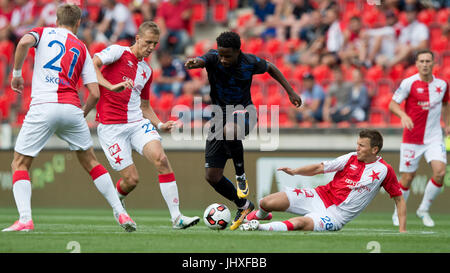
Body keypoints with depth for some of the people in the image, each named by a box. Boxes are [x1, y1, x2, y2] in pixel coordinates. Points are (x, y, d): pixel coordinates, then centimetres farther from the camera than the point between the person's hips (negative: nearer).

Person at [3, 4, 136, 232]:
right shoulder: (81, 48, 20)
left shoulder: (43, 32, 15)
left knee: (19, 164, 8)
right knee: (91, 162, 19)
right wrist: (83, 114, 29)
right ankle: (121, 214, 14)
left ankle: (25, 219, -10)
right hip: (71, 108, 2)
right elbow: (95, 93, 11)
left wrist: (16, 73, 2)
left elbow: (24, 42, -11)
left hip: (42, 107, -2)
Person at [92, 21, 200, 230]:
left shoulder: (147, 71, 19)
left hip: (138, 124, 5)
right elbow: (92, 65, -17)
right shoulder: (118, 52, 0)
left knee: (161, 159, -21)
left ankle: (176, 217, -21)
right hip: (111, 127, -5)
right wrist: (111, 86, -30)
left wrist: (160, 125, 11)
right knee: (131, 179, -9)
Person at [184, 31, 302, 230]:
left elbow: (270, 68, 10)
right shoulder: (213, 58, -14)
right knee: (212, 176, -2)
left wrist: (290, 91, 10)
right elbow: (201, 61, -38)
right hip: (220, 115, 3)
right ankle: (243, 206, 23)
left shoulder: (250, 62, -12)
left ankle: (241, 175, -17)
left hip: (243, 112, -3)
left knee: (229, 130, -42)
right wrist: (194, 63, -63)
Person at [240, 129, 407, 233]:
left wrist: (402, 229, -5)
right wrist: (294, 171, -9)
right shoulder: (351, 158, 4)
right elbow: (320, 168, 6)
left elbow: (399, 199, 4)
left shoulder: (384, 171, -4)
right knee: (266, 202, -9)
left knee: (299, 223, -36)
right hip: (321, 196, 4)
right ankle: (258, 216, 26)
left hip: (336, 216, -4)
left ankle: (259, 227, -26)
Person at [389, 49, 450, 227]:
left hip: (434, 138, 3)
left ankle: (424, 209, 5)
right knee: (407, 178, 0)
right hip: (412, 138, -3)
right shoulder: (409, 83, -7)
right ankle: (398, 213, 22)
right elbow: (393, 104, -7)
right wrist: (403, 115, -25)